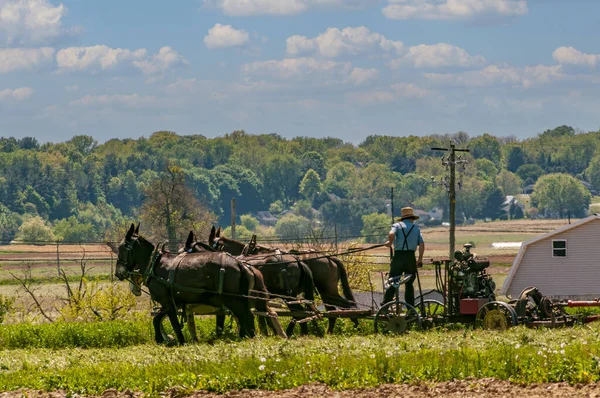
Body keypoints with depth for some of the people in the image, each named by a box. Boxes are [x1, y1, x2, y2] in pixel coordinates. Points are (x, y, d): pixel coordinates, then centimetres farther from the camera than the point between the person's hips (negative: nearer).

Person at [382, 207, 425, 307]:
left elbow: (391, 234, -15)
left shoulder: (397, 225, 8)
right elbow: (421, 244, 1)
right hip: (411, 257, 1)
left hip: (398, 256, -1)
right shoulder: (416, 228, 13)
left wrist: (390, 242, 6)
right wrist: (420, 259, 4)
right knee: (409, 284, 11)